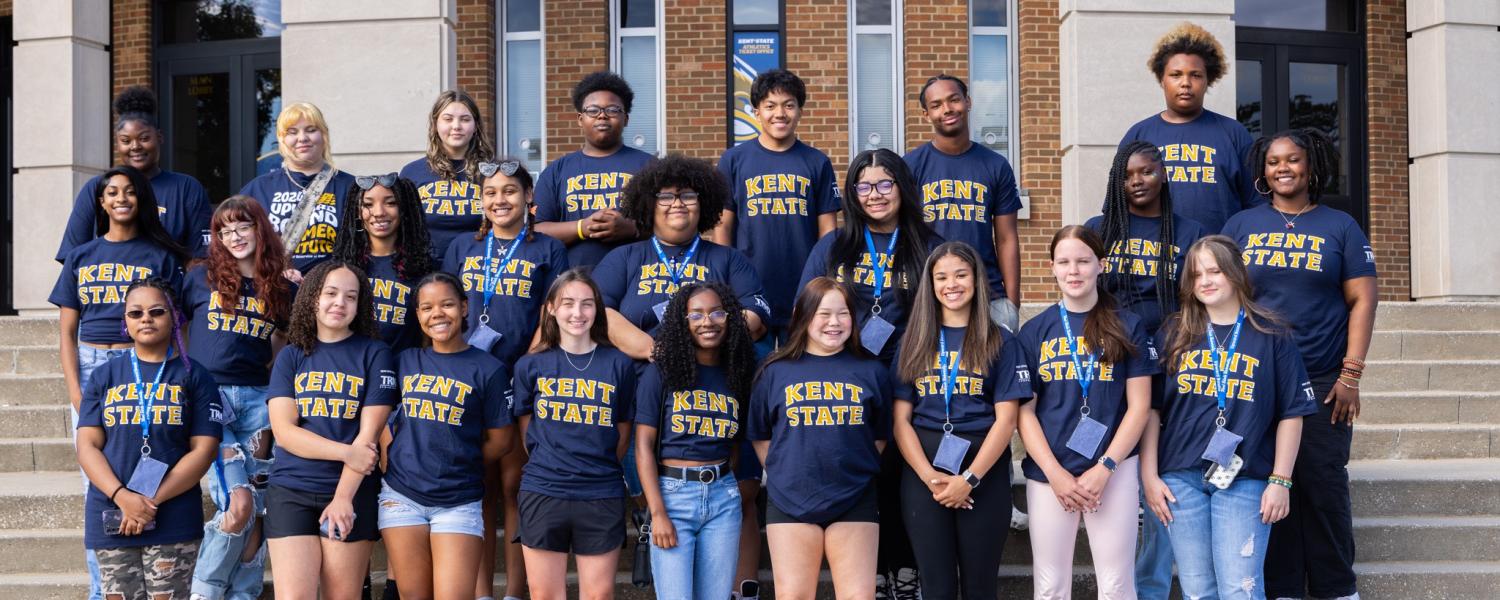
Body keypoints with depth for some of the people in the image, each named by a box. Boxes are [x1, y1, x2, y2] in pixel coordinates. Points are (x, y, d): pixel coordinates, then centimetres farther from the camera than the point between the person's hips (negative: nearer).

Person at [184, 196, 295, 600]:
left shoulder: (281, 290, 12)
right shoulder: (202, 277, 7)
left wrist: (301, 302, 7)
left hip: (256, 399, 3)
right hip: (207, 395, -3)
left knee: (255, 511, -1)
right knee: (238, 503, -16)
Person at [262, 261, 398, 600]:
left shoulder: (374, 355, 3)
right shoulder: (290, 356, 9)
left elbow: (369, 434, -5)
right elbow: (283, 430, -2)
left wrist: (343, 497, -14)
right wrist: (346, 452, -14)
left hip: (352, 495, -1)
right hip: (291, 492, 1)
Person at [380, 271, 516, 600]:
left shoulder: (488, 369, -3)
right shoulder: (404, 362, 7)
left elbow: (499, 440, 2)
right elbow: (387, 421, 16)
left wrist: (460, 470, 5)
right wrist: (391, 466, 4)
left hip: (459, 502, -3)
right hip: (401, 496, 3)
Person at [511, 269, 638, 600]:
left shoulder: (619, 365, 3)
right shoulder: (531, 365, 4)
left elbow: (623, 432, 10)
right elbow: (527, 432, 11)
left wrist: (603, 470, 8)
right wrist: (548, 467, 7)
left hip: (602, 497, 0)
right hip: (542, 494, 0)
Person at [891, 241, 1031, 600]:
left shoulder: (1000, 342, 5)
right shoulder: (914, 342, 10)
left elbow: (1005, 419, -3)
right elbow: (901, 419, 4)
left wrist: (969, 479, -13)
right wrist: (931, 477, -10)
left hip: (984, 473, -1)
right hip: (922, 473, 1)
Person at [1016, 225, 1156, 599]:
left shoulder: (1127, 327, 4)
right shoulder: (1035, 331, 6)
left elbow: (1139, 406, 1)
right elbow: (1024, 410, 3)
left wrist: (1103, 469, -9)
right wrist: (1055, 473, -8)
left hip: (1114, 470, -1)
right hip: (1047, 473, 1)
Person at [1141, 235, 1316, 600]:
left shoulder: (1270, 336, 3)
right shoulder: (1174, 335, 8)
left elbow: (1292, 414, 3)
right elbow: (1151, 409, 8)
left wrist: (1280, 481, -2)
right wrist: (1149, 477, 1)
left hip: (1245, 480, -2)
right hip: (1181, 478, 2)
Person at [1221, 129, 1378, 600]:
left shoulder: (1339, 227, 6)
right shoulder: (1241, 226, 9)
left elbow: (1362, 300, 2)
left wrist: (1351, 374, -6)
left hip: (1323, 383, -1)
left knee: (1324, 484, 0)